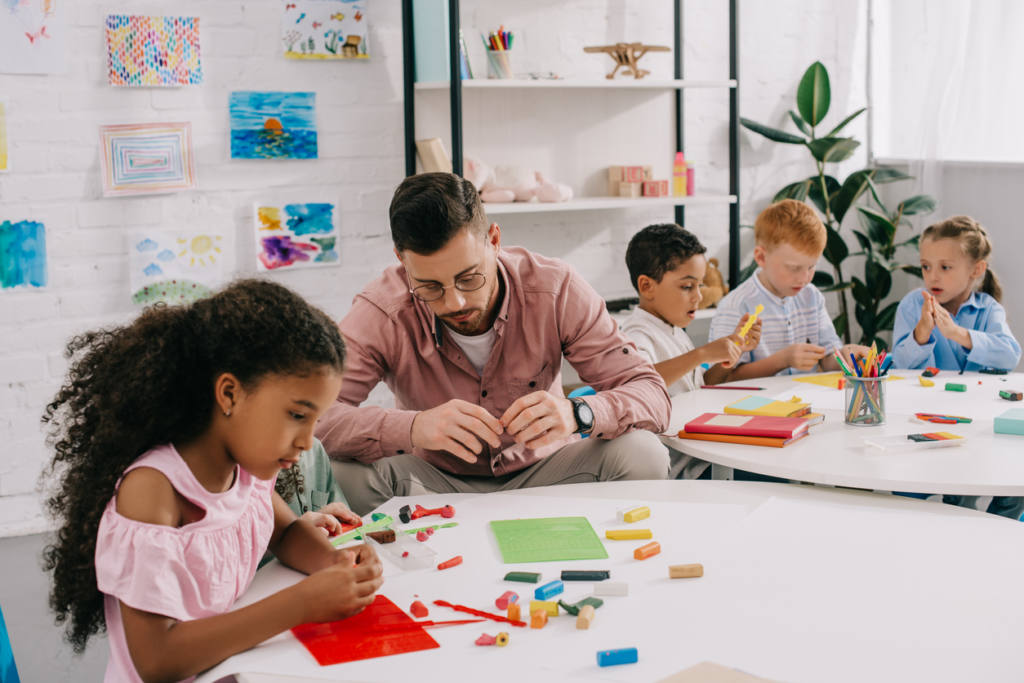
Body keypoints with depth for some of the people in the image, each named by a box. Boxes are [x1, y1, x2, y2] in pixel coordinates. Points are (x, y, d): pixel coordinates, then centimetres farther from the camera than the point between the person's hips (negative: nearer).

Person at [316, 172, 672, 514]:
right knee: (344, 472, -31)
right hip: (436, 480, -1)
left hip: (538, 471, 1)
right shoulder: (381, 311, -21)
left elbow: (653, 396, -19)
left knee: (642, 454, -26)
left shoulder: (555, 288, -18)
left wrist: (577, 413, -41)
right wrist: (412, 428, -49)